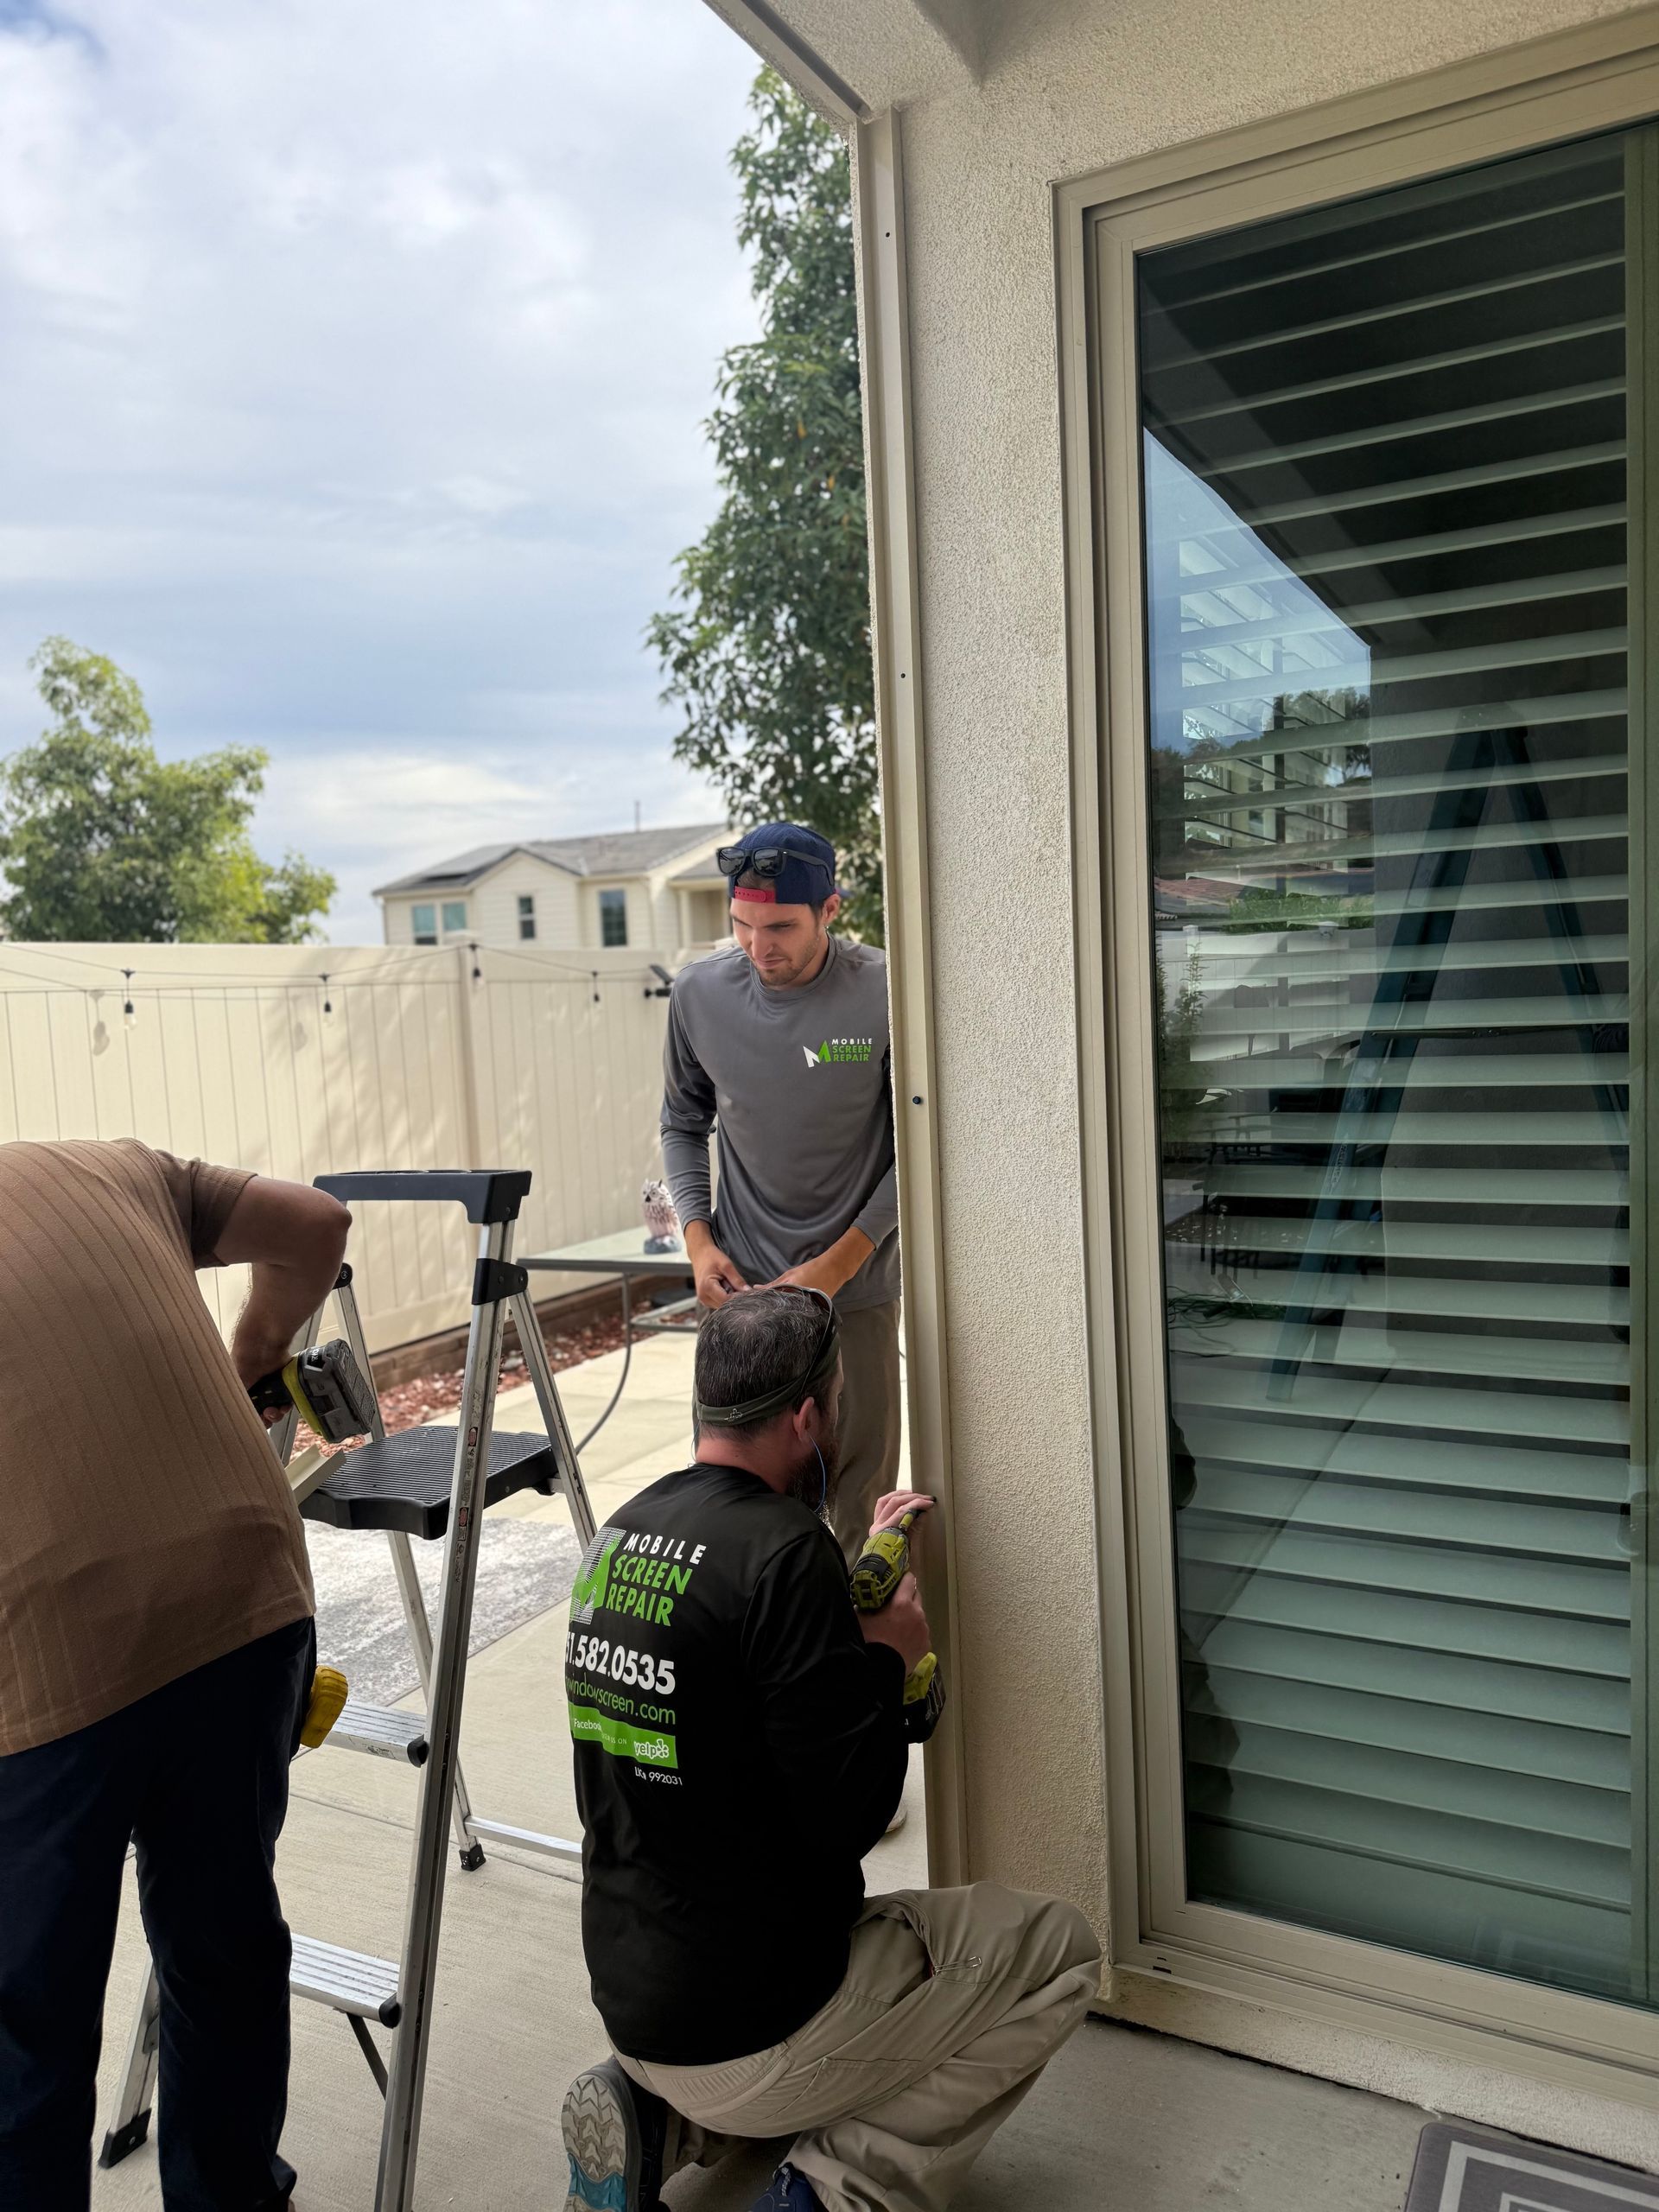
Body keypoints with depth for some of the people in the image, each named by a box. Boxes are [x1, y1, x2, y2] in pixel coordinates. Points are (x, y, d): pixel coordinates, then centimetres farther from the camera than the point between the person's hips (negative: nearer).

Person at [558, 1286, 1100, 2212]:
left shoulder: (621, 1531, 1)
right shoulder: (786, 1553, -25)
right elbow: (847, 1816, -23)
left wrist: (860, 1567, 14)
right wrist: (890, 1655, -8)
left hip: (628, 1995, 8)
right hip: (753, 2035, -7)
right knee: (1059, 1948, 6)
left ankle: (662, 2123, 15)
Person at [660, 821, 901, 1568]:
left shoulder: (883, 993, -13)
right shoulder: (700, 994, -3)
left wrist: (839, 1263, -10)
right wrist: (698, 1239, -1)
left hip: (857, 1285, -2)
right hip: (739, 1283, 2)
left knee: (861, 1486, 7)